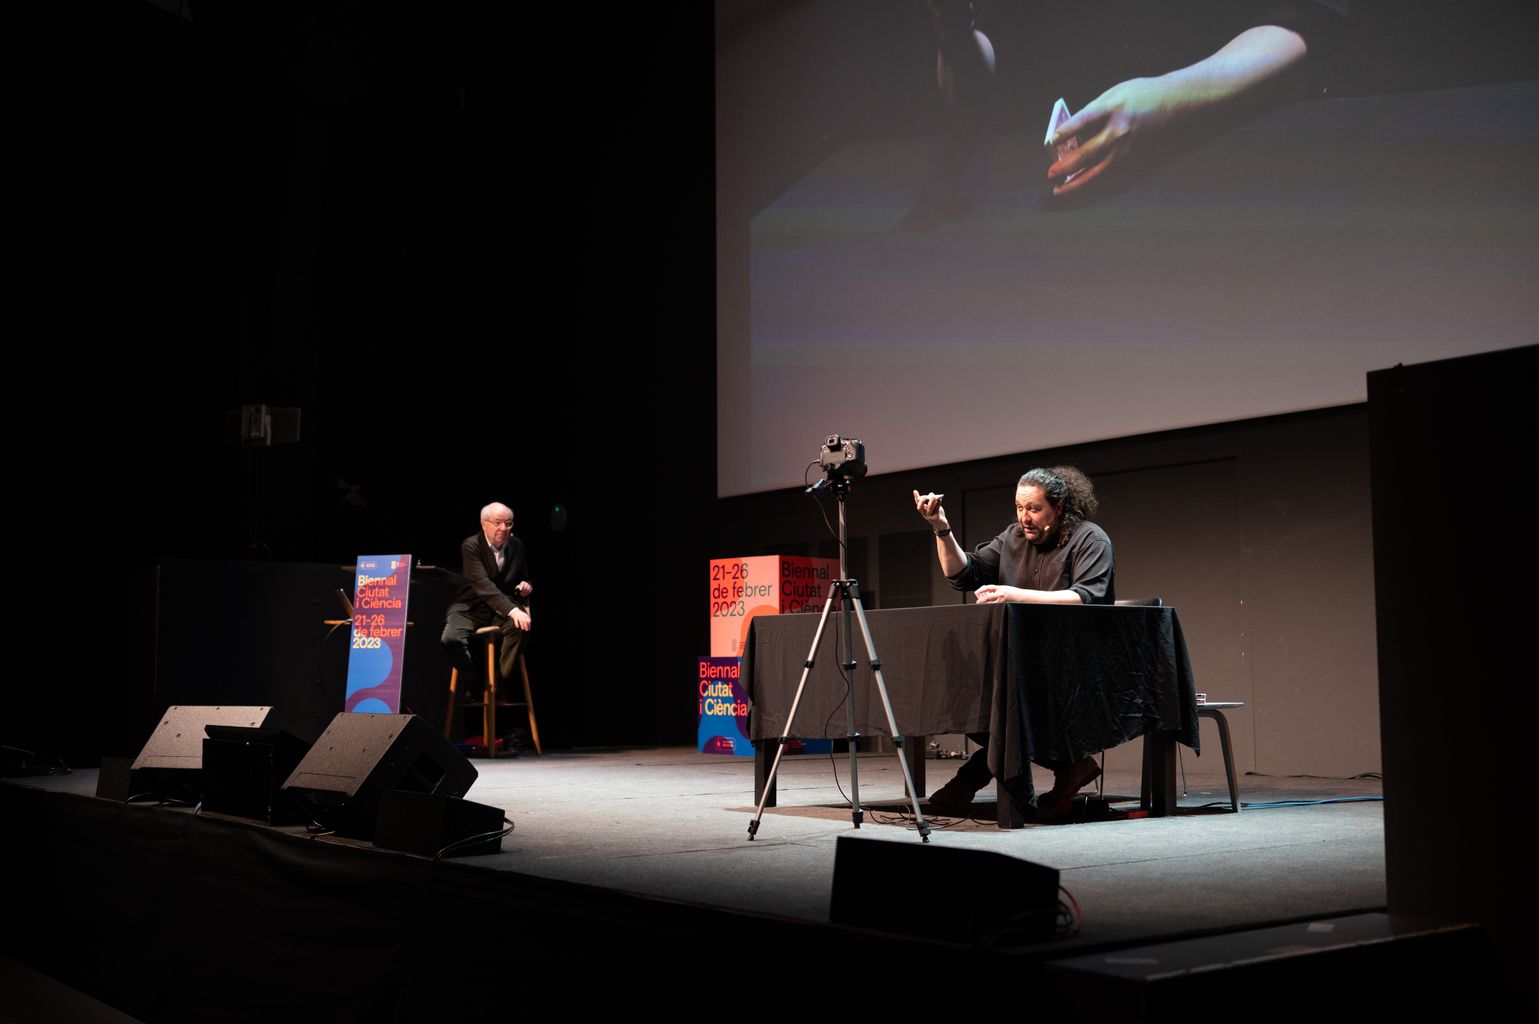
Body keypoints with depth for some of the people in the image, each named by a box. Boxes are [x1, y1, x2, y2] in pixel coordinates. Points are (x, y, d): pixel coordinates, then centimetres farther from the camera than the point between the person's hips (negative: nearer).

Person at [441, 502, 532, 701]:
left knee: (519, 625, -33)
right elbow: (482, 583, -25)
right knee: (451, 639, -31)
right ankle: (474, 681, -3)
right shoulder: (471, 545, -10)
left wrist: (527, 586, -7)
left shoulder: (517, 545, 5)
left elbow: (525, 578, 21)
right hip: (472, 606, -2)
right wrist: (511, 610, -38)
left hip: (505, 606, 3)